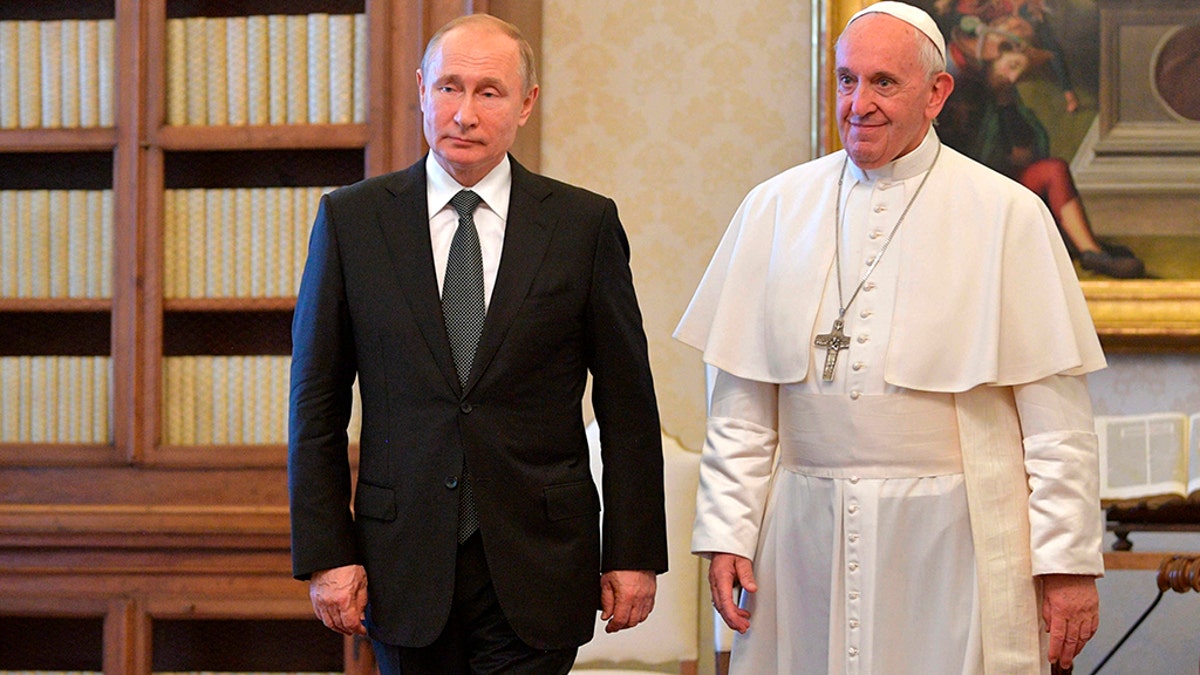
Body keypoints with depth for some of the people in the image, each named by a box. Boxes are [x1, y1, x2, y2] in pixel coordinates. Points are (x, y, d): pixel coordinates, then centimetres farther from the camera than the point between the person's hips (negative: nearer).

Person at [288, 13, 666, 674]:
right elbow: (317, 404, 3)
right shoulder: (351, 218, 3)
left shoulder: (585, 224, 1)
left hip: (536, 564, -1)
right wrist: (324, 553, -3)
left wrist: (633, 555, 1)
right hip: (405, 563, 1)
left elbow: (628, 406, 4)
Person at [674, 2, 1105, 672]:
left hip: (953, 538, -2)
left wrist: (1070, 561, -5)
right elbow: (742, 402, 10)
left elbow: (1057, 415, -2)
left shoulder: (1007, 213, 0)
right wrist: (725, 533, 3)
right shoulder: (775, 208, 8)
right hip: (805, 534, 3)